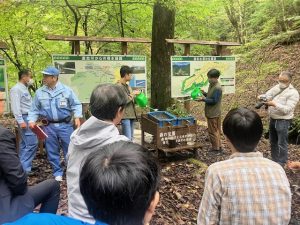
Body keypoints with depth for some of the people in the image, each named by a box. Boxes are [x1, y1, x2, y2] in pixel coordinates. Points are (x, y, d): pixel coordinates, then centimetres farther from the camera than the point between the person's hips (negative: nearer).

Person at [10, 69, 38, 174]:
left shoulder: (25, 89, 18)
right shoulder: (16, 89, -10)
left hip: (29, 118, 10)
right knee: (32, 143, -12)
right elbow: (15, 107, -17)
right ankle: (25, 168, -6)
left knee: (24, 144, 11)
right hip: (24, 118, -10)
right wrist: (20, 121, -22)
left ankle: (23, 167, 18)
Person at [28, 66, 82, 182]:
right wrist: (32, 120, -5)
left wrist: (77, 117, -13)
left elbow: (76, 105, 1)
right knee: (52, 151, 10)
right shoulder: (39, 92, 4)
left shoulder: (66, 90, -3)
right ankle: (58, 173, 26)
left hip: (65, 125, -2)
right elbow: (34, 110, 11)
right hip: (49, 127, 3)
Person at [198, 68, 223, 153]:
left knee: (213, 131, 0)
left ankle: (216, 148, 11)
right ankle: (218, 146, 27)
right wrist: (204, 93, 3)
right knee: (216, 130, 17)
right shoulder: (211, 85, 9)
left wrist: (204, 99, -22)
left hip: (213, 114, -10)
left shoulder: (217, 88, -20)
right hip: (211, 112, 10)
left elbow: (214, 101, -22)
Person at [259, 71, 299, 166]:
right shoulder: (277, 87, 7)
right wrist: (262, 97, -19)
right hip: (273, 119, 7)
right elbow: (267, 95, 4)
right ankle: (274, 161, 33)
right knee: (273, 142, 18)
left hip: (283, 121, -7)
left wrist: (274, 104, -32)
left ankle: (280, 165, 12)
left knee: (282, 144, 1)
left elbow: (287, 109, -22)